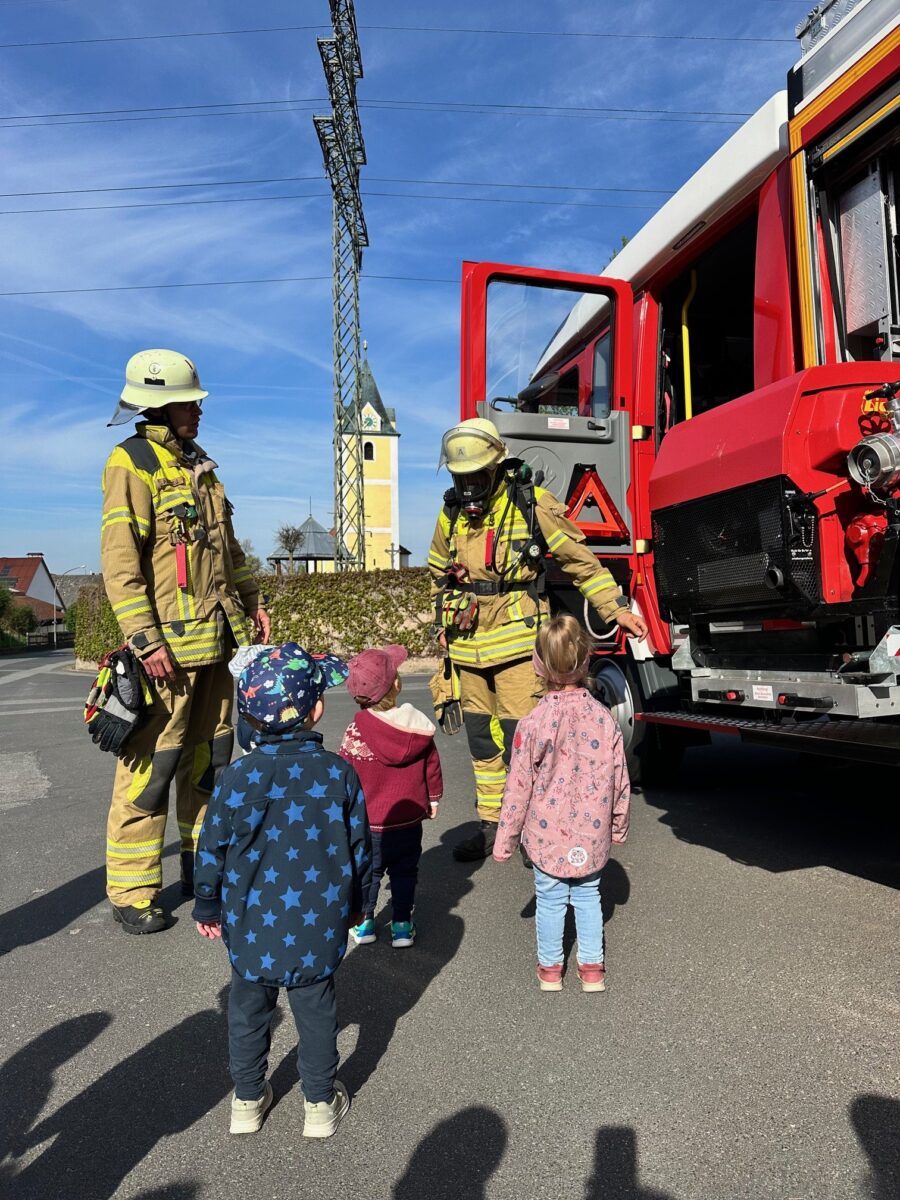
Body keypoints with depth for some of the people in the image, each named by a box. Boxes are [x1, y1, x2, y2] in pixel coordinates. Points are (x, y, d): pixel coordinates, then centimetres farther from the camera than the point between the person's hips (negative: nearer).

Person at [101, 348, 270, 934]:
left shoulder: (199, 465, 17)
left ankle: (205, 865, 30)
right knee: (151, 765, -2)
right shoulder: (132, 463, -8)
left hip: (219, 640, 8)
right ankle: (132, 892, 11)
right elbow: (120, 560, -16)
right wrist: (145, 639, -21)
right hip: (169, 643, -8)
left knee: (210, 757, 15)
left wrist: (252, 601, 19)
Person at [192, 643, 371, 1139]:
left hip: (250, 926, 0)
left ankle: (248, 1100, 36)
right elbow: (359, 847, -3)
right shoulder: (339, 773, -12)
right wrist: (354, 904, 13)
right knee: (316, 1010, 16)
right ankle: (321, 1104, 31)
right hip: (318, 927, 0)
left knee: (248, 1009, 20)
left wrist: (207, 907, 11)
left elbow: (212, 850, -6)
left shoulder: (236, 777, -15)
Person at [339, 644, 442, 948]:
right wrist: (433, 798, 17)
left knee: (367, 871, 17)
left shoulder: (357, 731, -19)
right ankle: (402, 926, 21)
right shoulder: (419, 725, -10)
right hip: (409, 819, 2)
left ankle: (363, 923, 27)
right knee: (404, 871, 16)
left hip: (369, 822, -2)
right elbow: (432, 765, 2)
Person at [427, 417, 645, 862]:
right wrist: (443, 626, 17)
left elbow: (580, 560, -2)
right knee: (481, 739, 13)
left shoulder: (531, 504, -7)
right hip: (468, 646, 6)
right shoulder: (451, 515, 7)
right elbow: (439, 575, 23)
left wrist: (617, 609, -4)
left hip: (517, 640, -5)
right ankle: (492, 823, 28)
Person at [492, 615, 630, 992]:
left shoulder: (533, 723, -18)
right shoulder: (604, 718, -9)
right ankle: (592, 968, 30)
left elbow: (519, 788, -12)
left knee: (550, 899, 15)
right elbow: (619, 780, -1)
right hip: (592, 834, 2)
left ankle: (550, 968, 31)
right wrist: (619, 826, 16)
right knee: (588, 896, 19)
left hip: (547, 834, -2)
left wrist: (505, 839, 0)